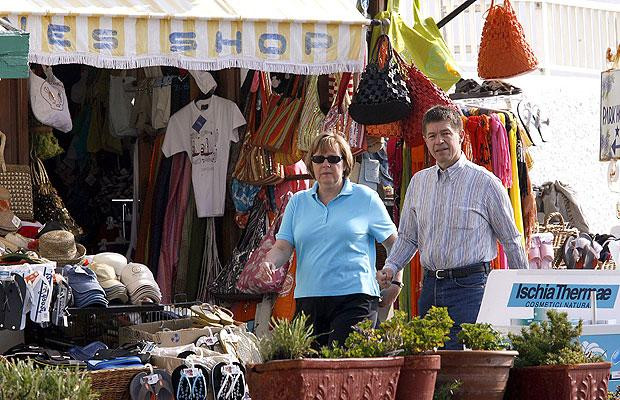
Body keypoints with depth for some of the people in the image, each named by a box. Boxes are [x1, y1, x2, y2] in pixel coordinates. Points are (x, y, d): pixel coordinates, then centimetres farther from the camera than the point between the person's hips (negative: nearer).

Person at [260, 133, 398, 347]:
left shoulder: (365, 198, 6)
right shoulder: (297, 202, 14)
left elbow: (394, 243, 10)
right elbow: (283, 247, 7)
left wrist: (396, 282, 2)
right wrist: (269, 262, -15)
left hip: (355, 297, -4)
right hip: (308, 299, 4)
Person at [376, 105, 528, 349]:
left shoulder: (485, 182, -3)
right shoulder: (419, 182, 13)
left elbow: (511, 240, 2)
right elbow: (407, 237, 19)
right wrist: (390, 267, 1)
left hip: (469, 285, -6)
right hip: (430, 286, 6)